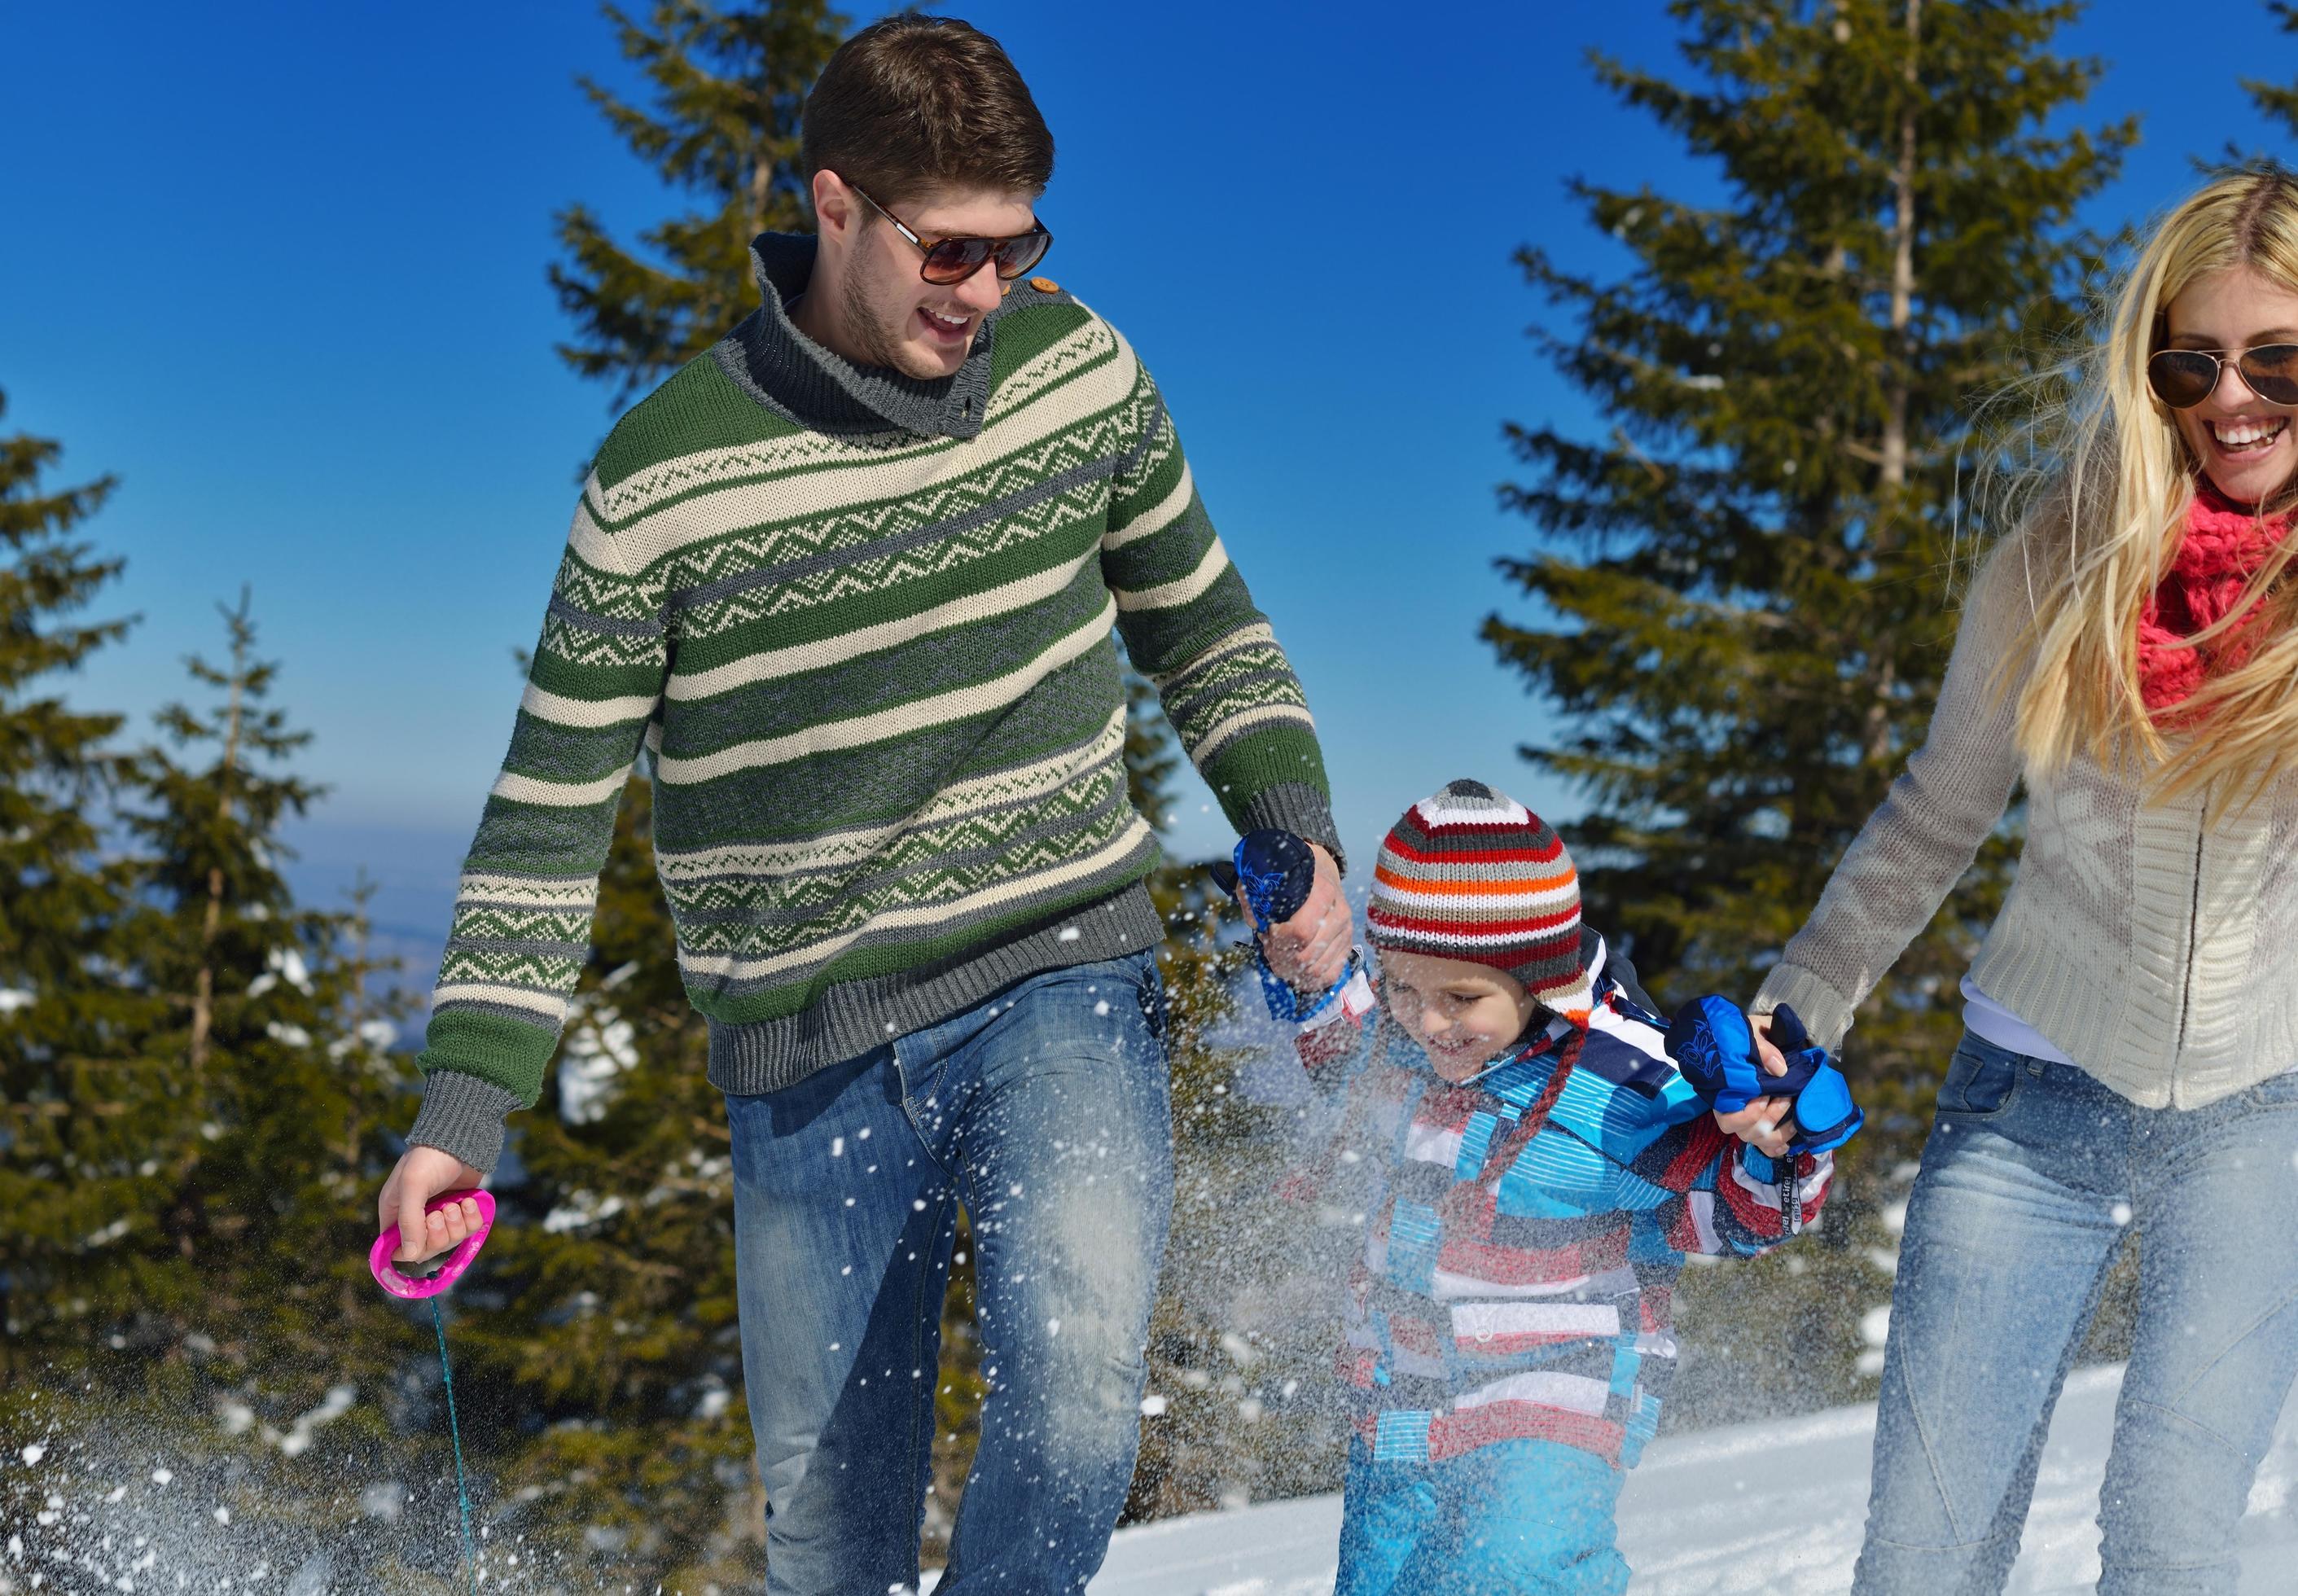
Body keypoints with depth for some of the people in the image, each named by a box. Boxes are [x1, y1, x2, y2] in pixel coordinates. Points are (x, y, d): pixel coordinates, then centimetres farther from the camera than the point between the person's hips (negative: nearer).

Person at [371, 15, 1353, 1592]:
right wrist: (465, 1104, -9)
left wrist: (1299, 836, -1)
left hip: (1060, 979, 1)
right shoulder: (663, 480, -11)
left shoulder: (1078, 371, -2)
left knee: (1072, 1392, -24)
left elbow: (1206, 633, 14)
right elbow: (553, 811, -4)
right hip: (810, 1058, -1)